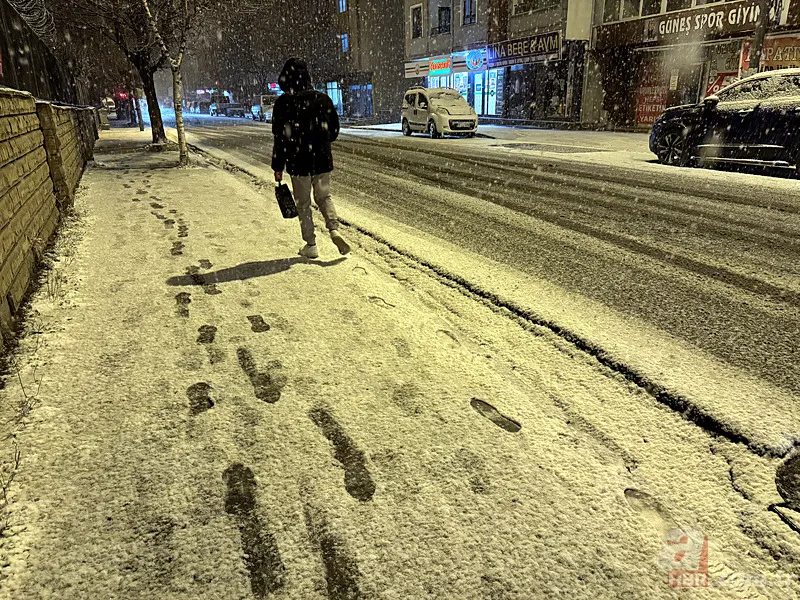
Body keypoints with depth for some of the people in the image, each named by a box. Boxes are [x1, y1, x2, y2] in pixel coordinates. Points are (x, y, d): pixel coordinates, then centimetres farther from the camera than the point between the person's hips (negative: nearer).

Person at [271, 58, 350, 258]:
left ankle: (311, 246, 12)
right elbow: (334, 130, 7)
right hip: (322, 159, 3)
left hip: (298, 162, -3)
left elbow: (280, 138, -9)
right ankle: (334, 229, -4)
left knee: (303, 203, 9)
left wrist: (278, 167, -1)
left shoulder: (283, 103, -10)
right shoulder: (322, 98, 0)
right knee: (324, 197, 19)